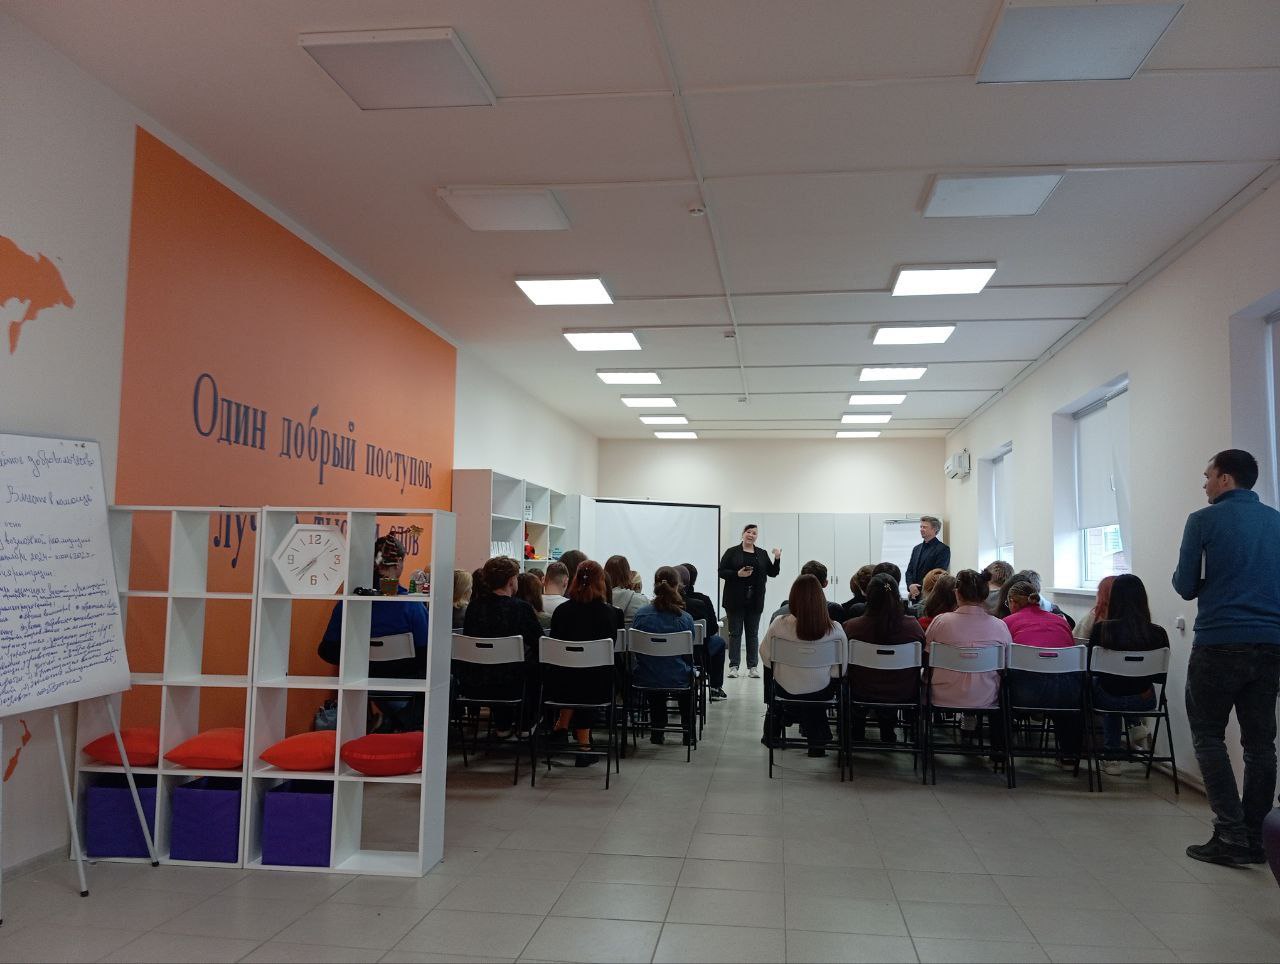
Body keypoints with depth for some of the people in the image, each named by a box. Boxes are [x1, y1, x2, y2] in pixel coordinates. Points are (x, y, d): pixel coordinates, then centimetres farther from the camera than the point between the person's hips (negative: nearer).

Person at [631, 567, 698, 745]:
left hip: (644, 678, 1)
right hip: (677, 680, -1)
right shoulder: (685, 619, -17)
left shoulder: (641, 613, -13)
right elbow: (689, 655, -3)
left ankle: (657, 731, 43)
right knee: (691, 672, 34)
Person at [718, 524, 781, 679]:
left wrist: (777, 559, -8)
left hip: (755, 601, 3)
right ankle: (734, 666, 6)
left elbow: (772, 573, 8)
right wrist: (737, 574, -18)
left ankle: (752, 666, 12)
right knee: (735, 632, 1)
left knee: (753, 633, 7)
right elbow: (721, 572, -4)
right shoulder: (732, 552, 0)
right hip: (735, 600, -3)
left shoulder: (762, 554, 10)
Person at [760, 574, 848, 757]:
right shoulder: (834, 629, -22)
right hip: (821, 692, 0)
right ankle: (817, 740, 47)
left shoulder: (779, 625, -22)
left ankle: (772, 734, 49)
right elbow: (841, 668, -11)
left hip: (786, 690, 0)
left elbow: (765, 656, -7)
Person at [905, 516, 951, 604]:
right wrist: (910, 586, -7)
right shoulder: (916, 549, 18)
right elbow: (909, 571, 14)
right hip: (915, 596, 6)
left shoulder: (943, 549, -4)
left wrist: (919, 589, -14)